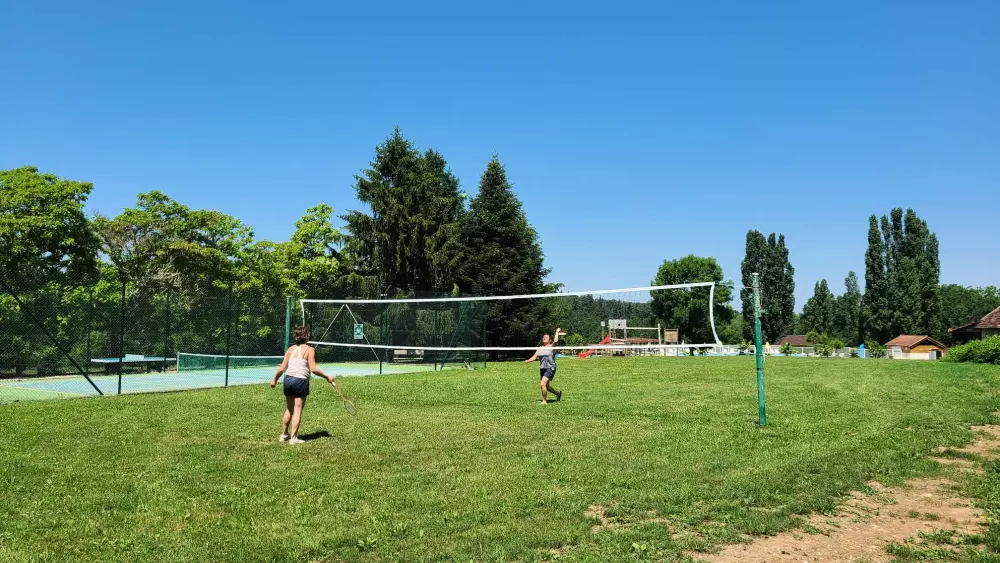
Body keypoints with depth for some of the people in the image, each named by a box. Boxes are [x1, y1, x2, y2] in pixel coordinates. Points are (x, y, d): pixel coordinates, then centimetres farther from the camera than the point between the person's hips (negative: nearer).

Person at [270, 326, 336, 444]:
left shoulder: (290, 349, 8)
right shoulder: (309, 349, -6)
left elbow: (282, 368, 6)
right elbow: (313, 369, -14)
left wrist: (275, 379, 21)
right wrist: (327, 377, -6)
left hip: (288, 379, 5)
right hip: (301, 381, -5)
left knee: (289, 409, 19)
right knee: (297, 411, 2)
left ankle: (284, 435, 28)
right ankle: (293, 438, 3)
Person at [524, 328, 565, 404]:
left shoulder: (551, 347, -5)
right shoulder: (540, 349, 11)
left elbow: (556, 341, -25)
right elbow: (534, 357, 6)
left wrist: (557, 332, -14)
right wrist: (528, 361, -13)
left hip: (550, 368, -7)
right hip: (542, 369, 7)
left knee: (543, 384, -20)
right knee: (546, 386, 15)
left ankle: (544, 401, -6)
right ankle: (558, 393, 40)